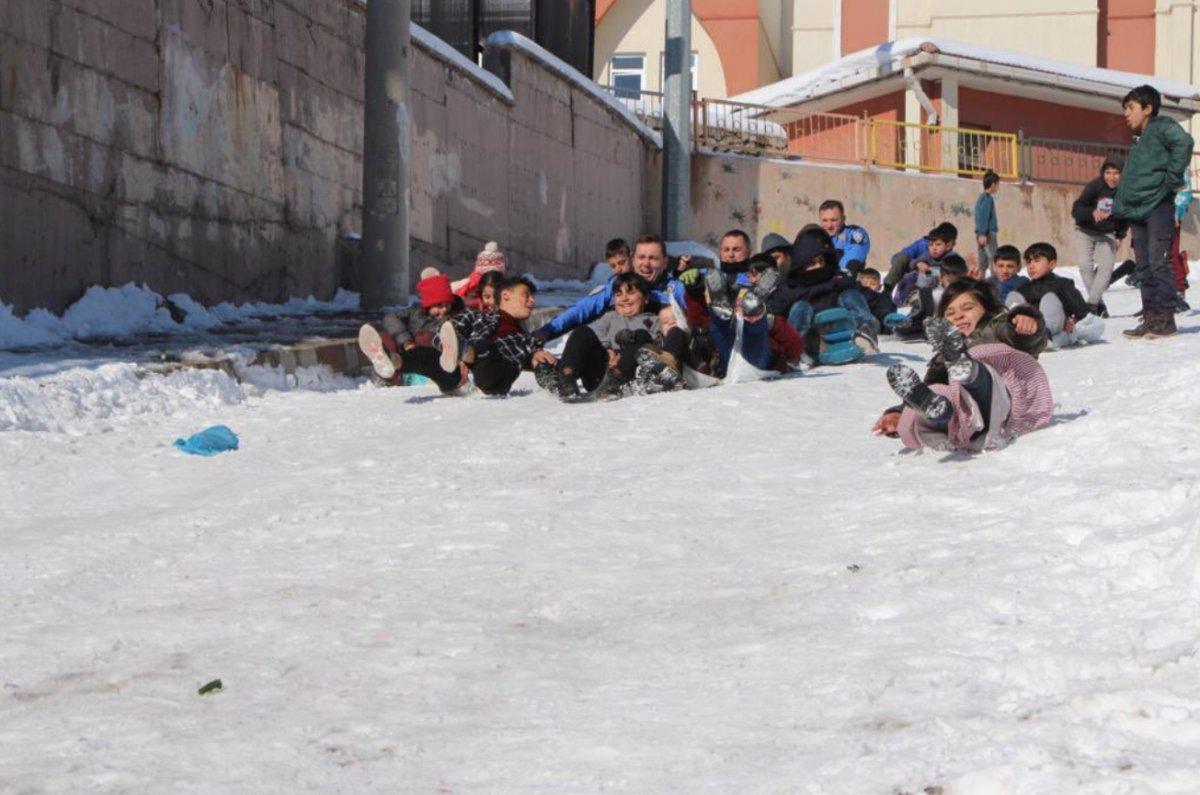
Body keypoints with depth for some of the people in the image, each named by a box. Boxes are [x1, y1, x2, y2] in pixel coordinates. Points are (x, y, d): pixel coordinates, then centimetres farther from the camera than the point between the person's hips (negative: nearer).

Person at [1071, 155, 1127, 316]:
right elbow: (1076, 210, -28)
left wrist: (1120, 235, 1)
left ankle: (1091, 303, -16)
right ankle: (1099, 303, -3)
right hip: (1086, 231, -1)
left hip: (1107, 234, 1)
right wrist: (1092, 213, -45)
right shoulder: (1094, 186, -22)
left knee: (1106, 268, -15)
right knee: (1085, 266, -14)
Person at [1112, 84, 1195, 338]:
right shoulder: (1138, 141, 23)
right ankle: (1150, 318, 10)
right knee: (1144, 267, 7)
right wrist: (1120, 208, 16)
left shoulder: (1162, 127, -4)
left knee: (1158, 263, -10)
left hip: (1158, 206, -9)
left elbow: (1184, 142, -24)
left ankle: (1166, 319, -9)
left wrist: (1173, 179, -21)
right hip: (1137, 211, 9)